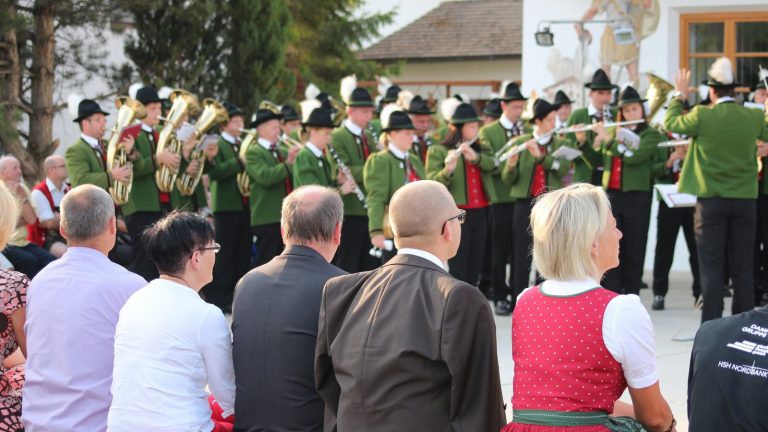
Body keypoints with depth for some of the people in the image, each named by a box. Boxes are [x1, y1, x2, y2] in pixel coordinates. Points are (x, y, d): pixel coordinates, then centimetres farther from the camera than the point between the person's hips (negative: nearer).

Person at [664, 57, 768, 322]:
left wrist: (679, 95, 21)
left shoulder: (702, 116, -11)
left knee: (712, 268, 1)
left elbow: (670, 123, 7)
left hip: (711, 201, -2)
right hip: (745, 201, 2)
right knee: (742, 268, 7)